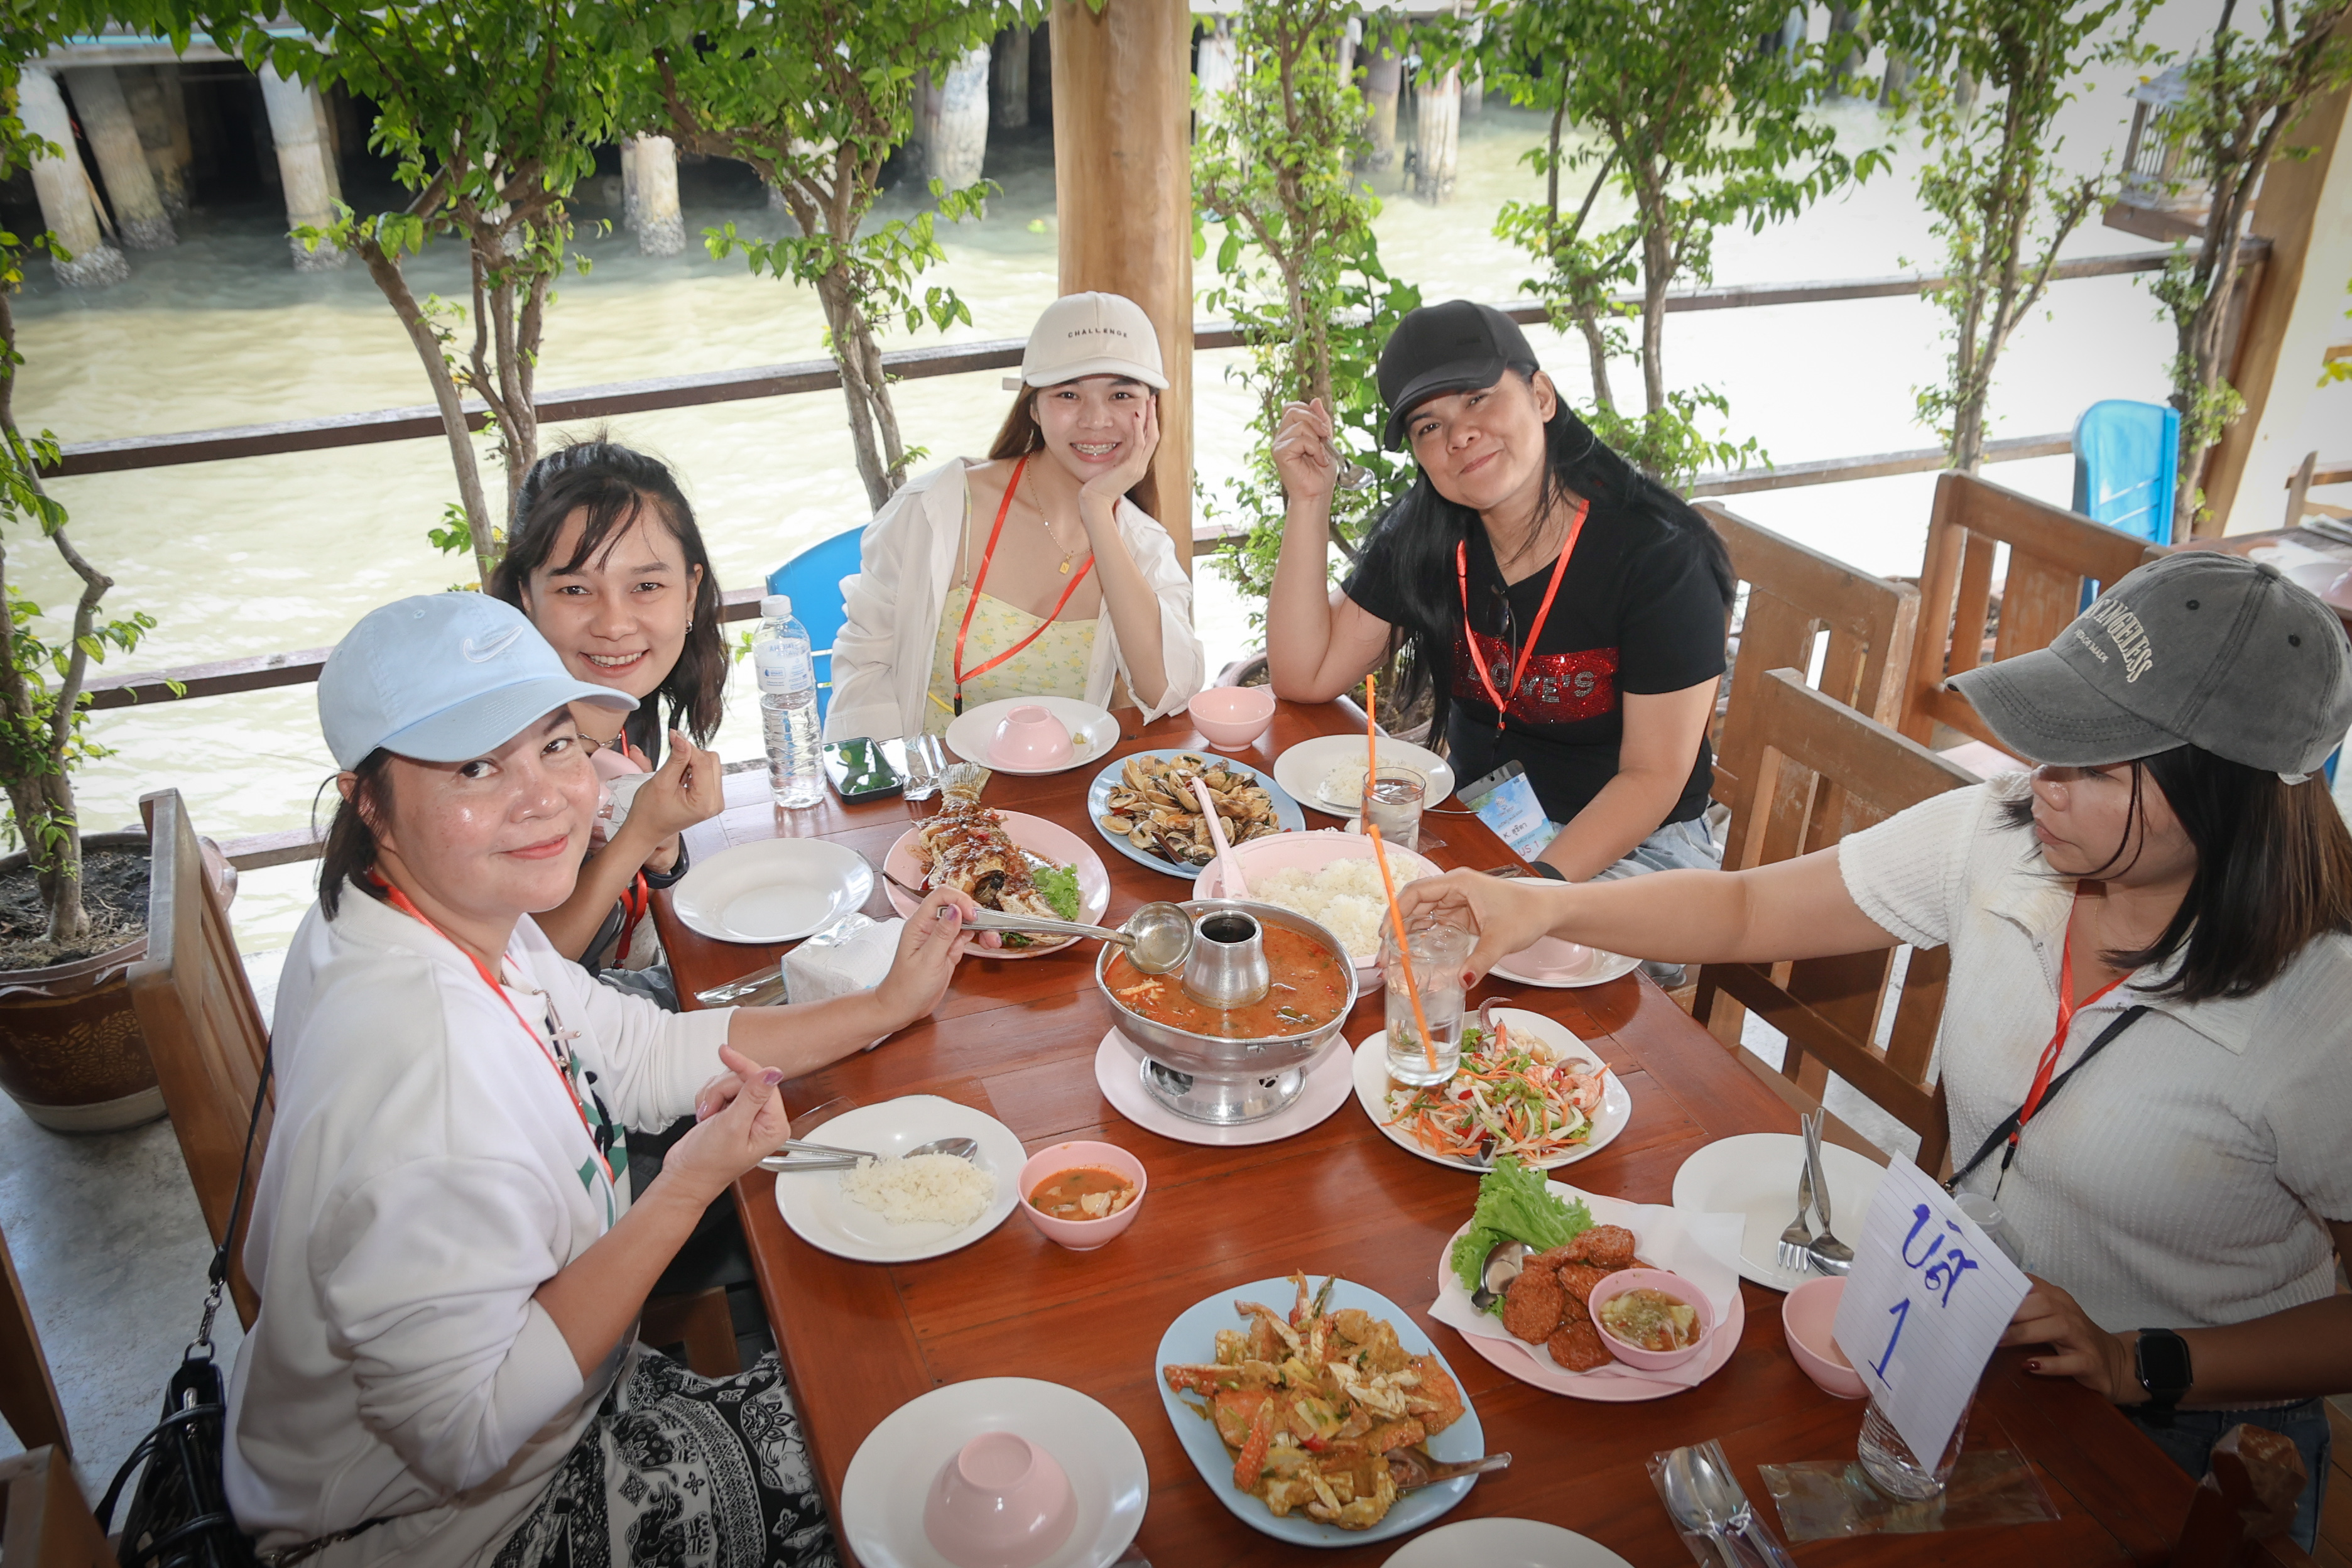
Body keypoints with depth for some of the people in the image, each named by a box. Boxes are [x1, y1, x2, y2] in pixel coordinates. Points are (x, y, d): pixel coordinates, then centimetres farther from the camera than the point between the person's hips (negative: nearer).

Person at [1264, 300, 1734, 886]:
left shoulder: (1660, 557, -17)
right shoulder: (1420, 536, -2)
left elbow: (1654, 777, -16)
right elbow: (1307, 677, -5)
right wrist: (1309, 500, -11)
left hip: (1632, 844, -5)